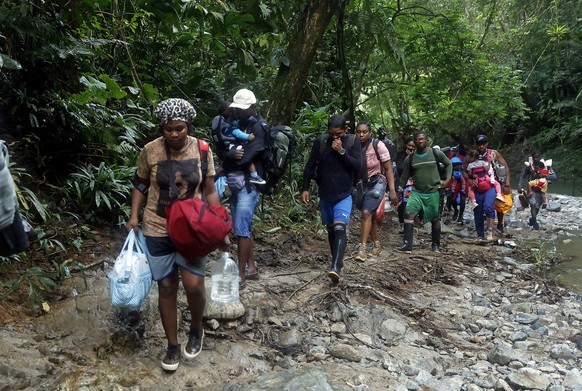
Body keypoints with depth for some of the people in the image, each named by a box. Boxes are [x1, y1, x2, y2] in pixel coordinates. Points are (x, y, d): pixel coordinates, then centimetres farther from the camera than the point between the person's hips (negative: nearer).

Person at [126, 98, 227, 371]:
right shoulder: (150, 151, -8)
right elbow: (140, 185, 7)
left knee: (193, 284, -11)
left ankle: (196, 330, 20)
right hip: (158, 231, 0)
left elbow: (209, 192, 0)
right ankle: (172, 345, 26)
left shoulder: (202, 150, -6)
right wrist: (134, 216, -5)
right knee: (166, 287, 7)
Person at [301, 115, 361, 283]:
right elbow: (310, 166, 1)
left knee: (339, 227, -19)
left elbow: (357, 166, -12)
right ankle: (336, 261, 30)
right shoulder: (320, 141, -3)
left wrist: (341, 151, -21)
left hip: (344, 195, -3)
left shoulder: (353, 141, -6)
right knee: (330, 229, 13)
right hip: (325, 194, 3)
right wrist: (305, 188, -2)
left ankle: (336, 268, -26)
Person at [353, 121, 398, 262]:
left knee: (367, 213, -19)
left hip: (376, 183, -4)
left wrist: (392, 190, -12)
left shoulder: (378, 145, -14)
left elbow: (388, 169, -9)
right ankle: (376, 243, 31)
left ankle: (362, 248, -15)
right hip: (360, 184, 4)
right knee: (371, 215, 13)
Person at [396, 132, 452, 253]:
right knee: (409, 213, -18)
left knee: (435, 219, 6)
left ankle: (436, 244, 25)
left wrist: (448, 179, 1)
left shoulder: (436, 153, -3)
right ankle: (407, 243, -14)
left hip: (433, 192, -1)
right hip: (416, 192, 1)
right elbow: (404, 177, 8)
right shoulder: (410, 159, 2)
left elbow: (448, 164, 13)